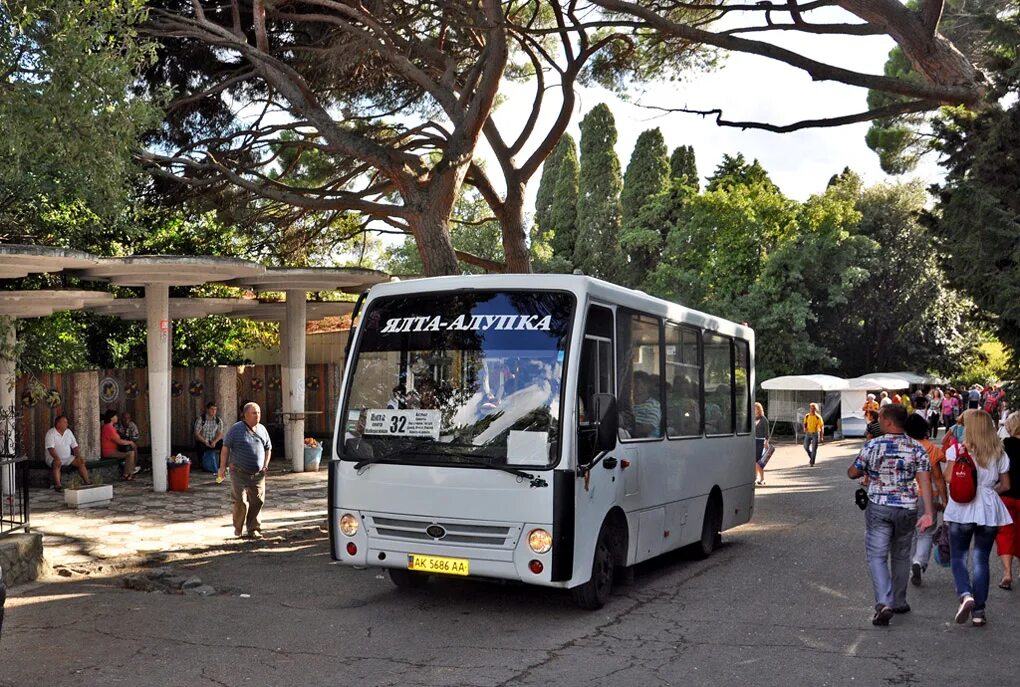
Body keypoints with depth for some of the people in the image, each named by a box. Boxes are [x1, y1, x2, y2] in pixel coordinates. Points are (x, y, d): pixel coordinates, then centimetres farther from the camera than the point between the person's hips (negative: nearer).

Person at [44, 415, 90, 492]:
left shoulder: (68, 432, 9)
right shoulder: (50, 433, -10)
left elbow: (74, 446, 11)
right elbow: (50, 448, -22)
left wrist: (79, 456, -5)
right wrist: (57, 458, -37)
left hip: (67, 458, 6)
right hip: (53, 458, -6)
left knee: (81, 462, -12)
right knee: (57, 463, -37)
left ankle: (87, 482, -11)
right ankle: (57, 485, -38)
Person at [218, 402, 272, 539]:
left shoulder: (262, 429, 10)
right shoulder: (236, 429, -4)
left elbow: (268, 449, 19)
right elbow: (225, 448, -2)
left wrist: (265, 465, 6)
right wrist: (223, 467, -7)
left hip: (258, 474, 4)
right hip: (239, 473, -4)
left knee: (257, 502, 3)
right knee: (241, 502, -7)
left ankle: (253, 529, 15)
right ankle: (238, 528, 16)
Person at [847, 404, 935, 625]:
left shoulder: (872, 446, -9)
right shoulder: (916, 448, -2)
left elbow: (852, 473, -1)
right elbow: (925, 481, -9)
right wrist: (928, 513, -11)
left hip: (878, 508, -3)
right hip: (907, 509, 3)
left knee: (877, 556, 0)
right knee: (901, 556, 18)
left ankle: (884, 603, -17)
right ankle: (899, 602, 28)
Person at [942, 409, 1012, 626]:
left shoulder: (957, 450, -8)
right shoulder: (999, 453, 3)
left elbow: (949, 477, -18)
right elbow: (1005, 485, 8)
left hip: (962, 510, -3)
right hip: (989, 511, 3)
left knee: (958, 557, 10)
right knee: (981, 560, 10)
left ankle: (965, 594, -15)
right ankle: (978, 611, 9)